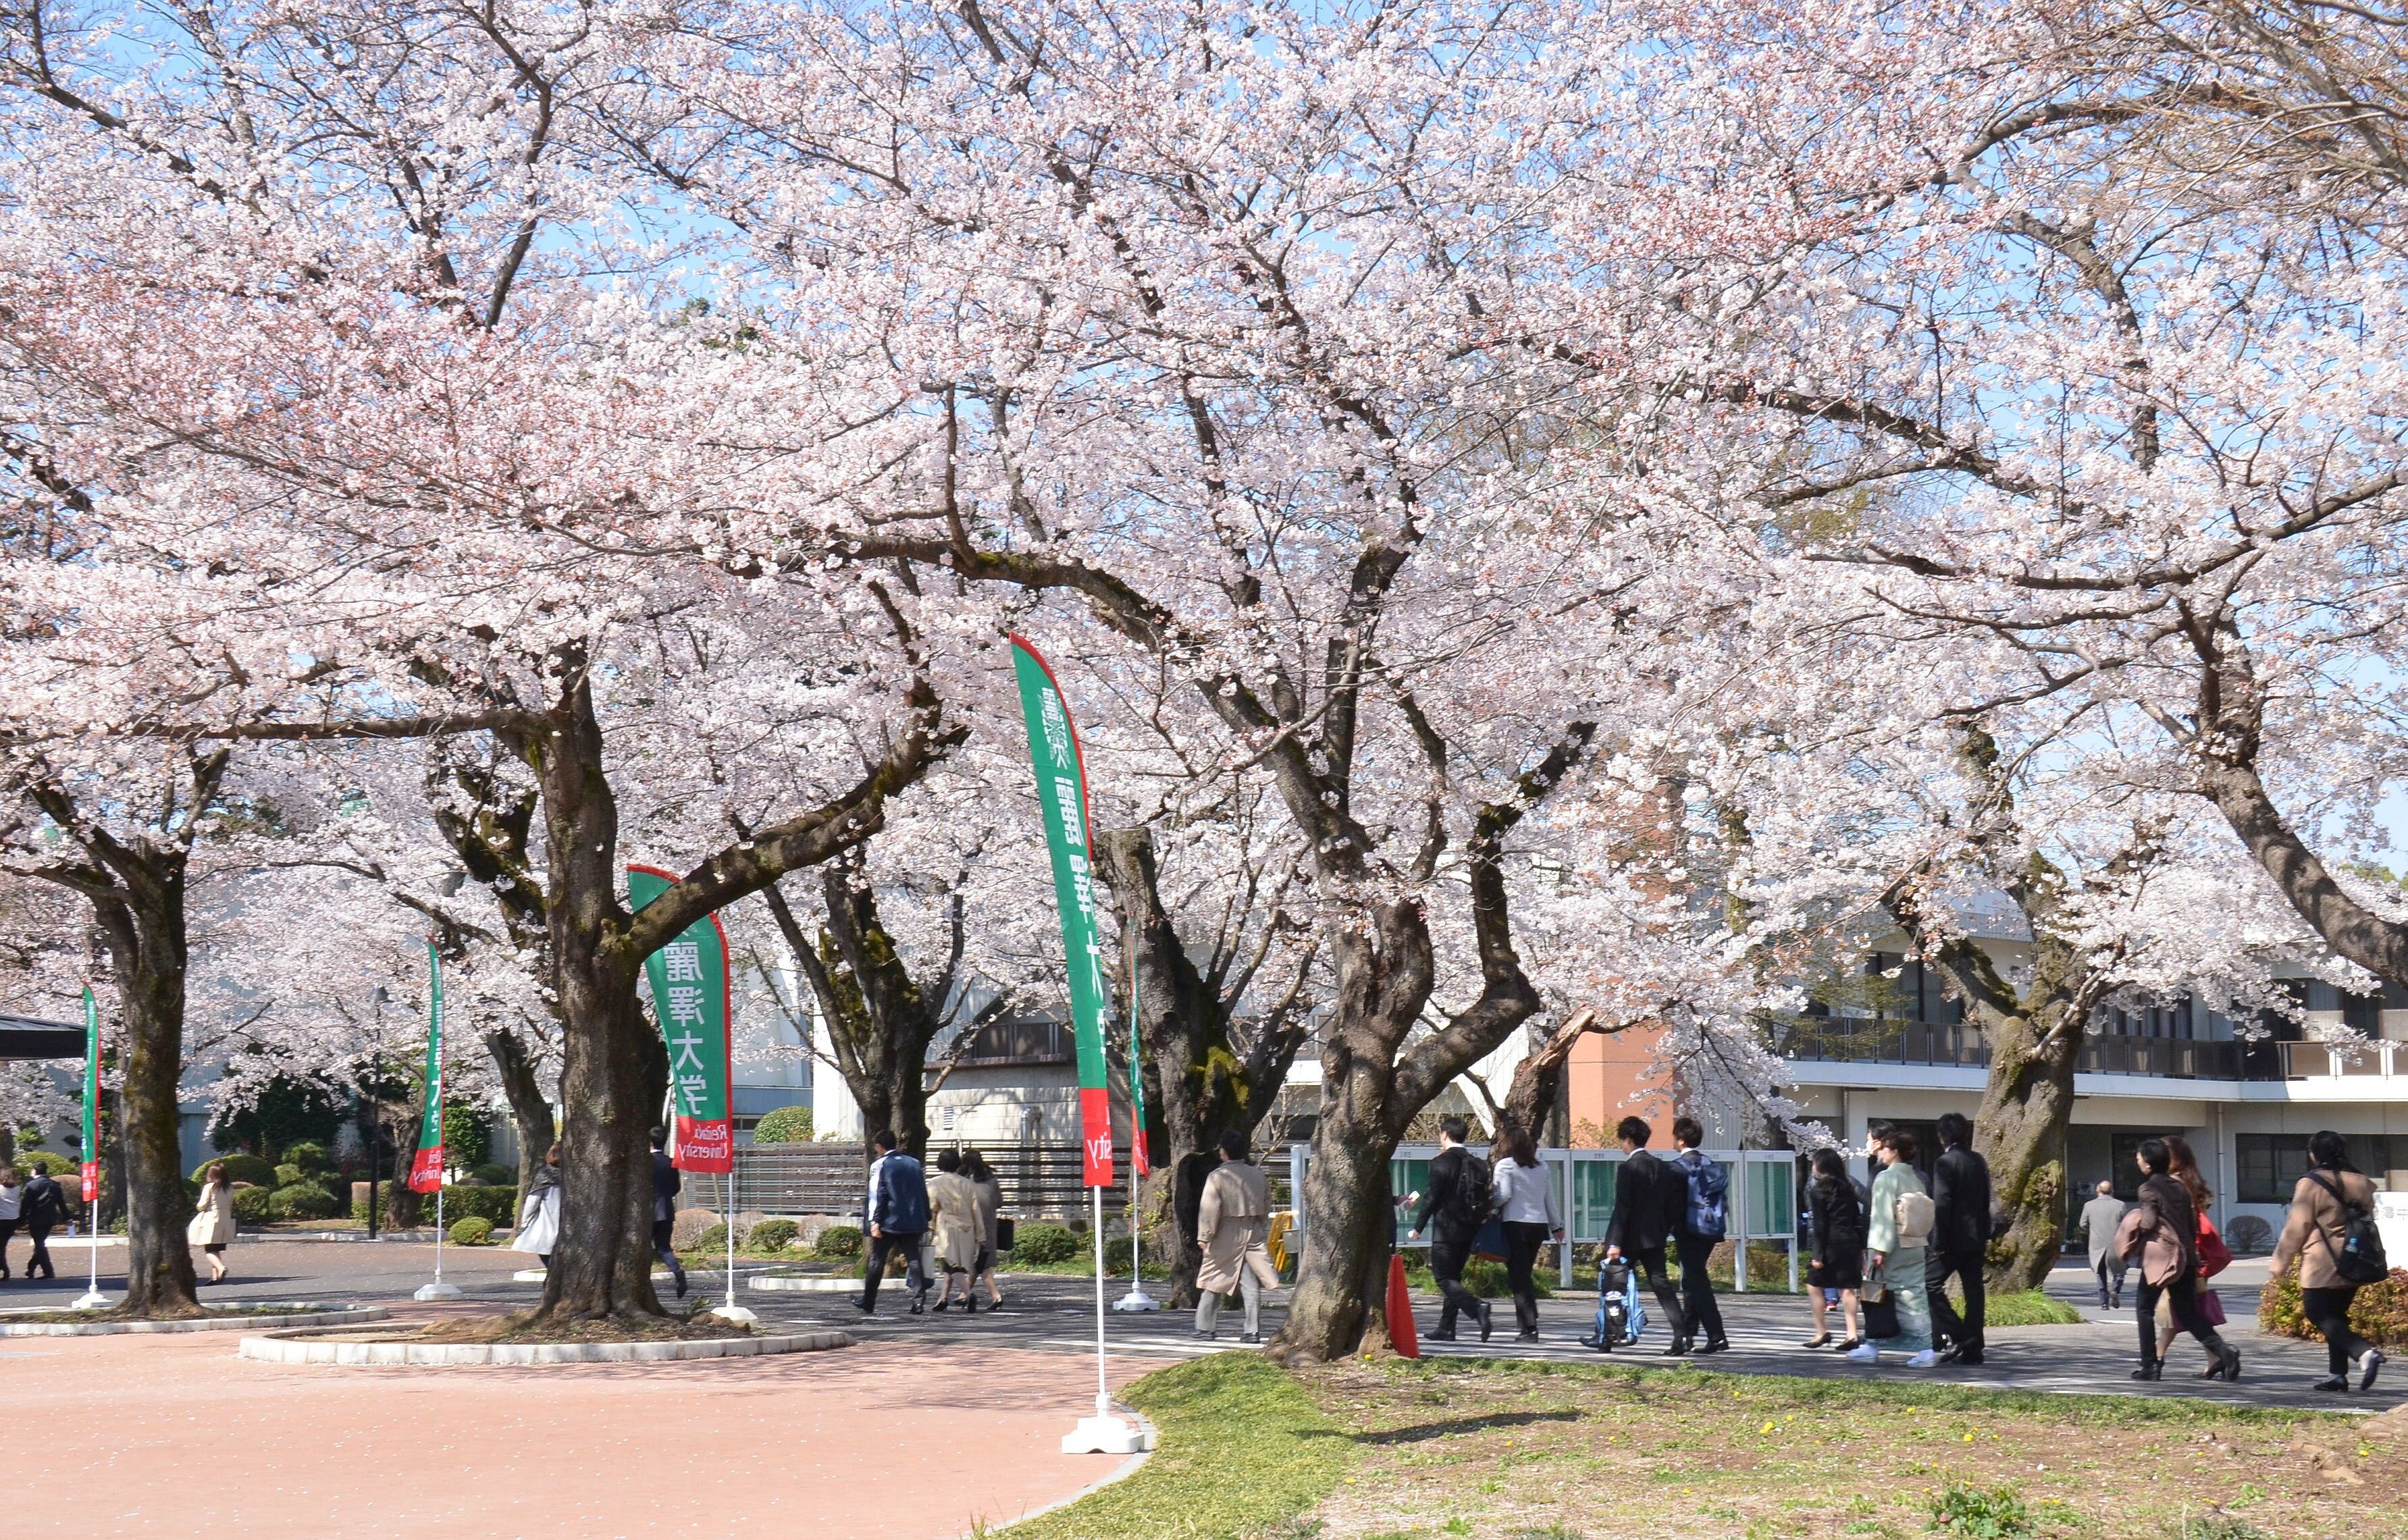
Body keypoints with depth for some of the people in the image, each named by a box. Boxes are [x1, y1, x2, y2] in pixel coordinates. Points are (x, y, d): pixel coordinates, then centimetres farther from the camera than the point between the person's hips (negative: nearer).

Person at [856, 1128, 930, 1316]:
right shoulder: (914, 1164, 11)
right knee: (913, 1260, 2)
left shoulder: (879, 1165, -4)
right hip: (912, 1222, 4)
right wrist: (926, 1219, 19)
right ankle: (919, 1300, -11)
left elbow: (877, 1195, -12)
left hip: (888, 1223, -4)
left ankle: (867, 1303, 13)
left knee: (877, 1261, 6)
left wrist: (874, 1221, -15)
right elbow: (924, 1193, 14)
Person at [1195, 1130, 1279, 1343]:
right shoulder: (1259, 1176, 6)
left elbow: (1209, 1209, -12)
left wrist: (1204, 1236, -8)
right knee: (1251, 1285, 3)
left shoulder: (1217, 1177, -9)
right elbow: (1266, 1208, 13)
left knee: (1212, 1281, 9)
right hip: (1253, 1234, 4)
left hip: (1225, 1237, -4)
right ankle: (1253, 1331, 0)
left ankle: (1205, 1328, 13)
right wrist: (1264, 1234, 22)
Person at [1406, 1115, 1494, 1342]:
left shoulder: (1441, 1163, -11)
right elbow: (1484, 1197, 12)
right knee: (1453, 1277, 15)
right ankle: (1446, 1328, 16)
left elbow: (1432, 1198, -12)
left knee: (1444, 1278, -5)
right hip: (1469, 1230, 7)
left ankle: (1478, 1308, -27)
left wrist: (1418, 1228, -6)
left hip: (1447, 1230, -7)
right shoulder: (1477, 1164, 10)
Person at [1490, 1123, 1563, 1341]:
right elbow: (1550, 1199, 17)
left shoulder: (1505, 1165, -5)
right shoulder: (1541, 1167, 12)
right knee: (1525, 1274, 18)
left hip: (1516, 1225, -6)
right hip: (1539, 1225, 6)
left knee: (1518, 1277, -5)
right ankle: (1523, 1322, 22)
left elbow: (1503, 1195, -16)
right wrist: (1556, 1226, 25)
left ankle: (1530, 1327, -13)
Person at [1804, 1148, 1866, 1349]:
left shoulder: (1818, 1190, -5)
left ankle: (1822, 1332, 5)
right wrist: (1862, 1248, 14)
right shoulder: (1848, 1188, 12)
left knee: (1815, 1285, 7)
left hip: (1831, 1244, -6)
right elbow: (1858, 1219, 11)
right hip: (1851, 1243, 6)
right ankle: (1853, 1334, -2)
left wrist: (1818, 1255, -8)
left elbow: (1820, 1225, -9)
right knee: (1847, 1289, 5)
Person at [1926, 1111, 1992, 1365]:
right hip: (1976, 1239, 7)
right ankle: (1972, 1349, 7)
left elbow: (1942, 1205, -16)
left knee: (1931, 1283, 0)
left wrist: (1938, 1242, -13)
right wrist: (1985, 1239, 20)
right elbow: (1985, 1203, 15)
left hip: (1953, 1238, -7)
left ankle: (1956, 1336, -8)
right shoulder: (1979, 1162, 11)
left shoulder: (1945, 1162, -12)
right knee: (1973, 1290, 6)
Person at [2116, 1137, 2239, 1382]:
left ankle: (2149, 1365, 3)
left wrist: (2131, 1228, 4)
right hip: (2186, 1256, 6)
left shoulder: (2149, 1189, -7)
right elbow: (2193, 1224, 15)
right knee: (2188, 1314, 7)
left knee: (2145, 1309, 7)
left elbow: (2148, 1223, -15)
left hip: (2159, 1255, -6)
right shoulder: (2179, 1187, 14)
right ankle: (2224, 1352, -12)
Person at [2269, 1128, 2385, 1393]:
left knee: (2318, 1314, -2)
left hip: (2322, 1266, -7)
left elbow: (2296, 1228, -10)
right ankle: (2338, 1374, 13)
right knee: (2335, 1316, 16)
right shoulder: (2359, 1182, 7)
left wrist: (2279, 1263, -1)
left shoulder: (2311, 1184, -12)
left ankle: (2365, 1352, -22)